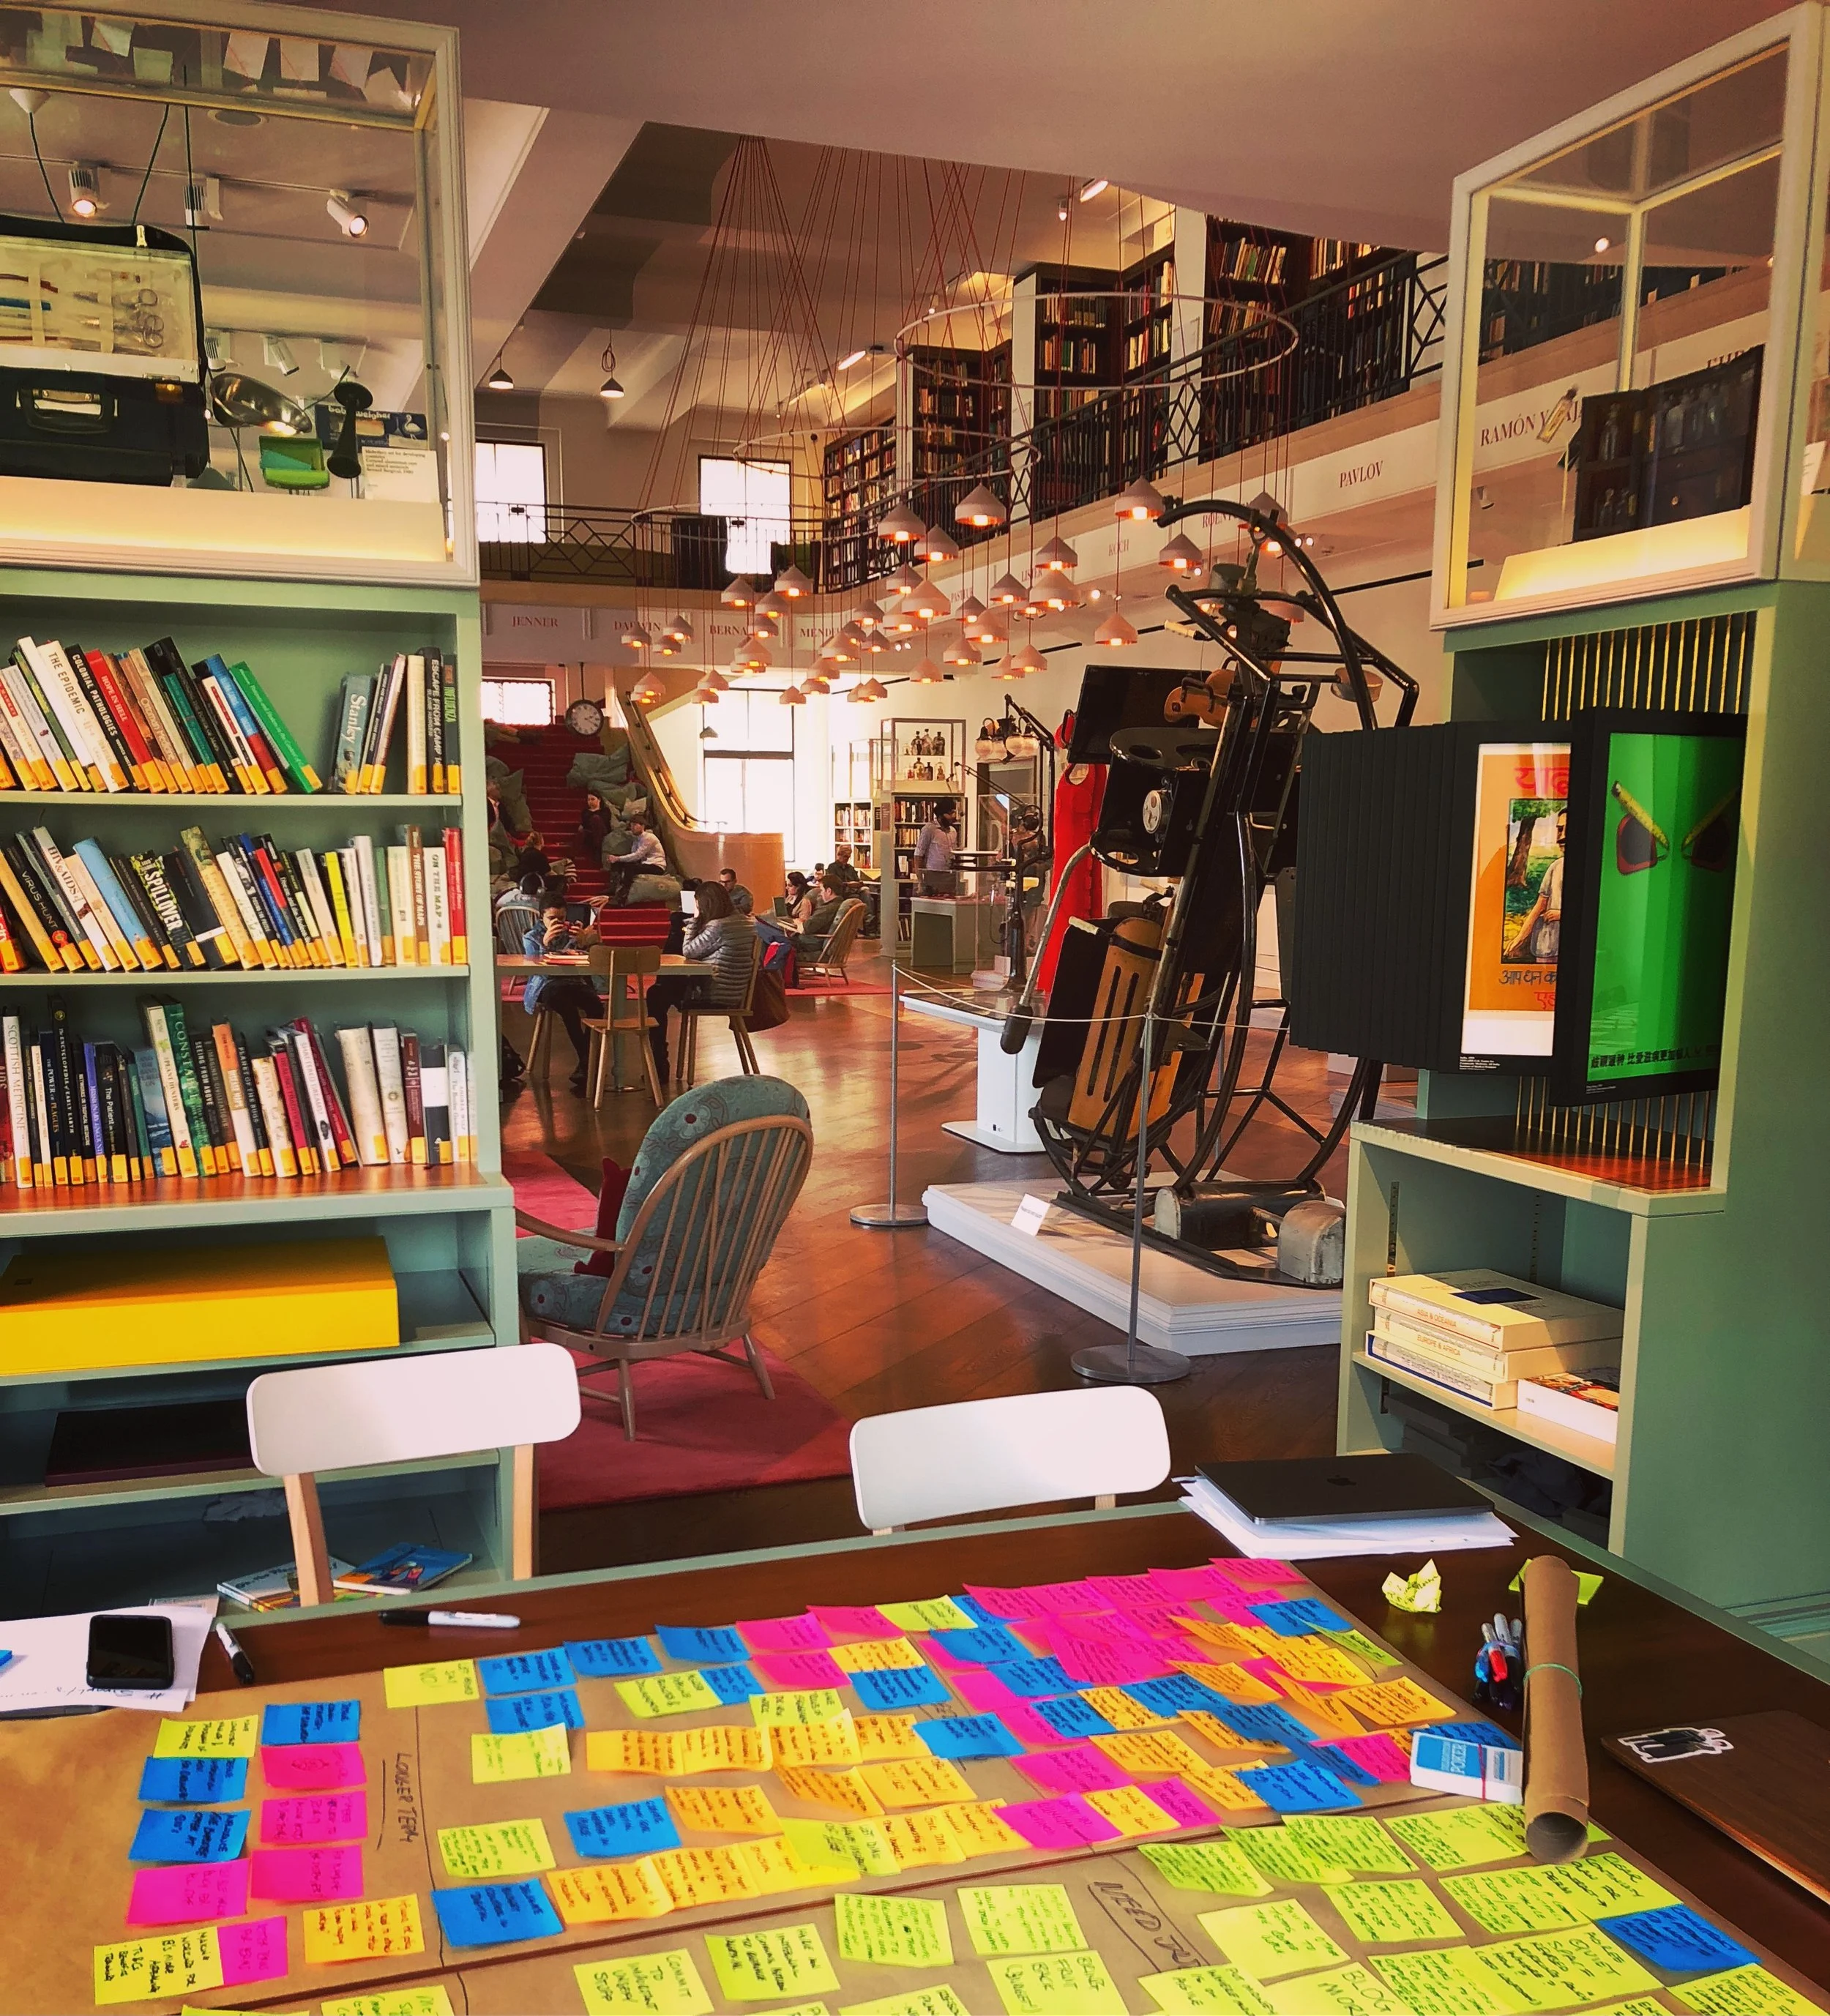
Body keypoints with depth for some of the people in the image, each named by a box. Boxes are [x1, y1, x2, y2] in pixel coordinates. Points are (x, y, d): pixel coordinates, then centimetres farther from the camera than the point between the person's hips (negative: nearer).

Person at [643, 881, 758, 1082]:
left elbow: (689, 951, -10)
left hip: (715, 996, -10)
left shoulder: (718, 926, -22)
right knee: (667, 983, 23)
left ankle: (658, 1064, 12)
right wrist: (696, 927, 5)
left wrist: (695, 920, -5)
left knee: (656, 995, 6)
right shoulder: (743, 921, 7)